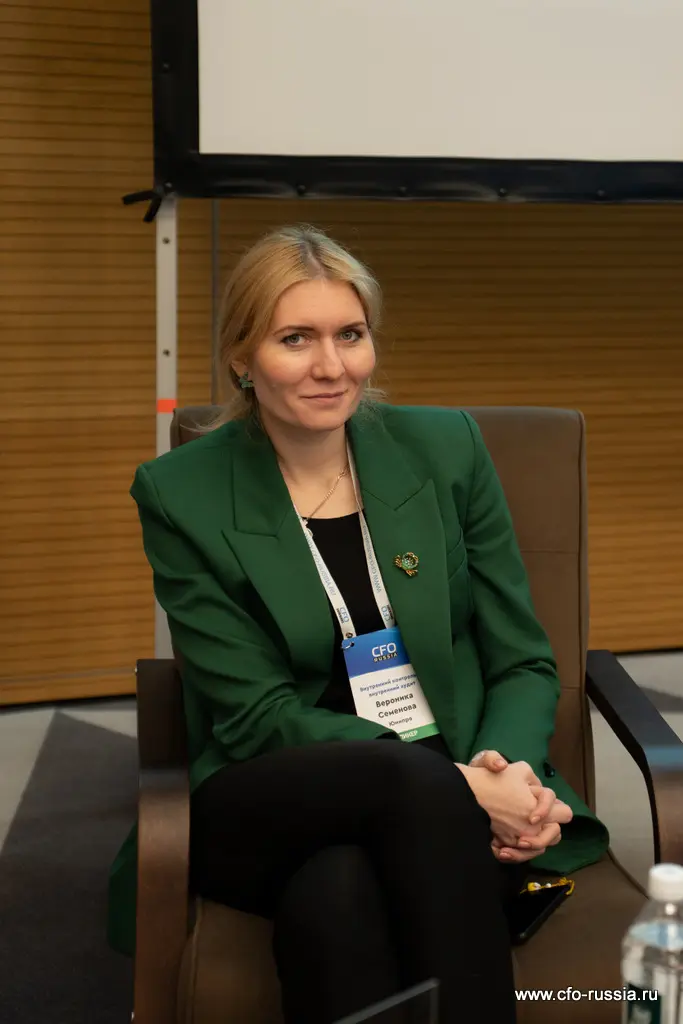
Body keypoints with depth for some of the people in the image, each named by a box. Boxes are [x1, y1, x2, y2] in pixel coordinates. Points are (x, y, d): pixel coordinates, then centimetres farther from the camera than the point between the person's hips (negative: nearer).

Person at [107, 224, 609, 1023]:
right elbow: (256, 715, -7)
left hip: (460, 793, 1)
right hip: (270, 808, -1)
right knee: (416, 781, -35)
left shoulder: (446, 446, 4)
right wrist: (458, 782, -20)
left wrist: (509, 771, -16)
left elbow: (524, 662, 7)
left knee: (332, 892, -34)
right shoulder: (178, 494, -3)